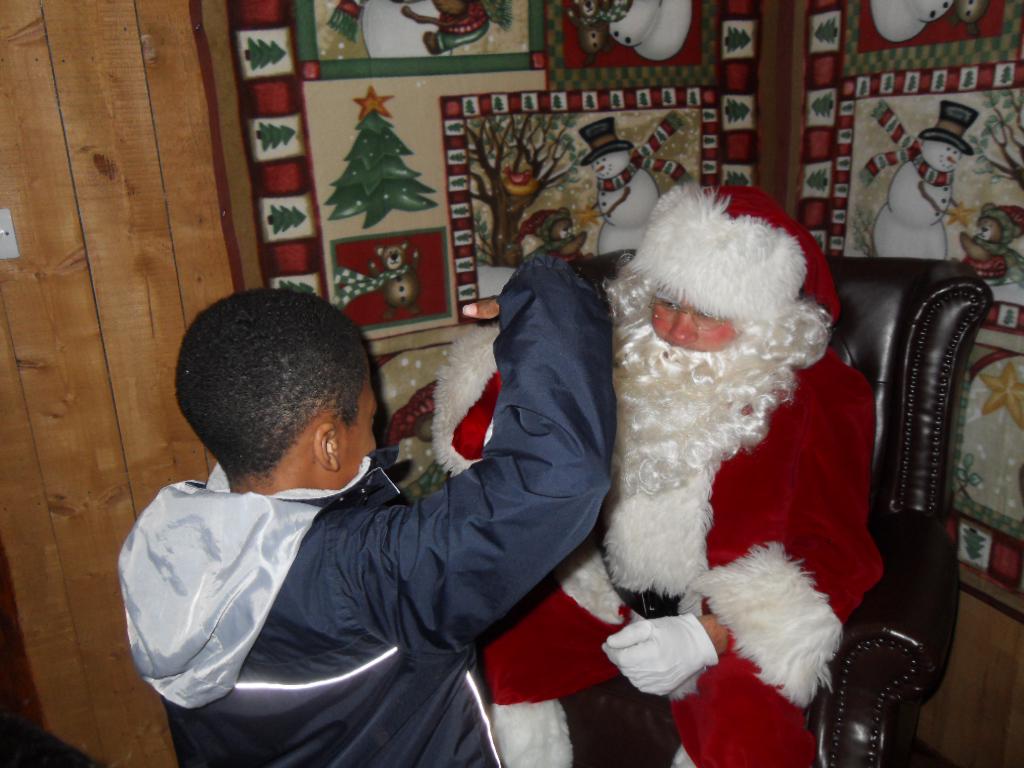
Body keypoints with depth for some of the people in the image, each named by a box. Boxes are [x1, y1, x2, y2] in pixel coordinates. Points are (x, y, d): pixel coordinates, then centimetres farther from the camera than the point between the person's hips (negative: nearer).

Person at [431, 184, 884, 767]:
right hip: (607, 593, 3)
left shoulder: (820, 396, -9)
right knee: (480, 659, -16)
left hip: (735, 617, -3)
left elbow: (833, 552, -10)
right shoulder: (628, 358, 0)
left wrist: (708, 636, -24)